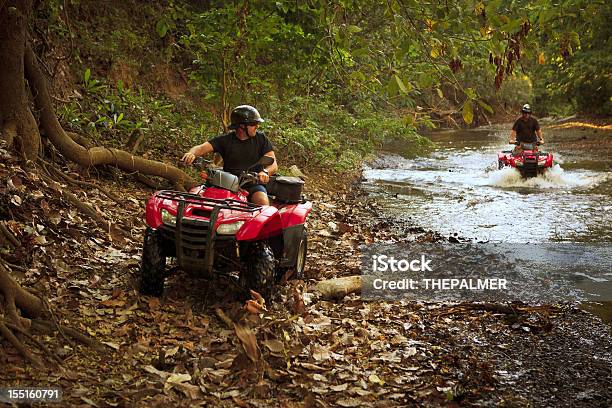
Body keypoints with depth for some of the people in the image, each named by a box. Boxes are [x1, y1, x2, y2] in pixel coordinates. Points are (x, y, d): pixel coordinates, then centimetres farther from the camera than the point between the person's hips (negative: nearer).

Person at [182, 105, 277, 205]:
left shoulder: (261, 138, 7)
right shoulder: (225, 140, 6)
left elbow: (273, 164, 1)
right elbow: (202, 148, -3)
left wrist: (265, 172, -23)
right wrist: (191, 153, -28)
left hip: (253, 184, 0)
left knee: (263, 201, -34)